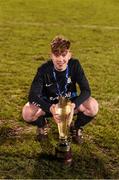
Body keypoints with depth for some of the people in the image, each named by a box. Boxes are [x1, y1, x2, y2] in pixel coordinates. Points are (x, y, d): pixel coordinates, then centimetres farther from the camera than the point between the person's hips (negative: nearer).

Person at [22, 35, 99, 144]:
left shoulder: (75, 65, -19)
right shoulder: (44, 70, -23)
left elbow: (86, 90, -21)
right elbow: (33, 95, -29)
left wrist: (73, 105, -41)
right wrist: (50, 108, -48)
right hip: (49, 105, 0)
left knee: (93, 106, -29)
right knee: (27, 113, -31)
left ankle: (77, 127, 4)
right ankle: (43, 125, 7)